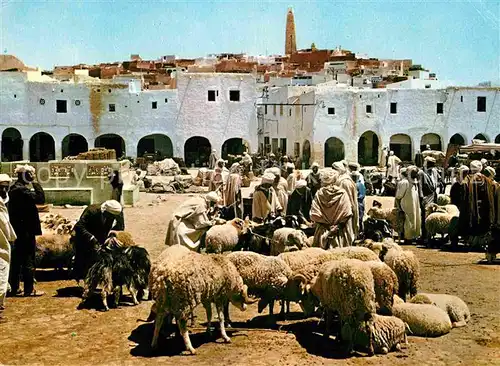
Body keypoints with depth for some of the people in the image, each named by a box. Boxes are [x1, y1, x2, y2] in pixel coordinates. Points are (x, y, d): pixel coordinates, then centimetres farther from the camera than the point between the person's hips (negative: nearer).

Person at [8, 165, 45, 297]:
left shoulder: (14, 189, 13)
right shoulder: (22, 189, -18)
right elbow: (41, 199, -24)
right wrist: (35, 183, -15)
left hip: (17, 229, 10)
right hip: (26, 230, -10)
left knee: (16, 259, 14)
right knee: (28, 259, -4)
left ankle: (13, 288, 20)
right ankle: (29, 289, 1)